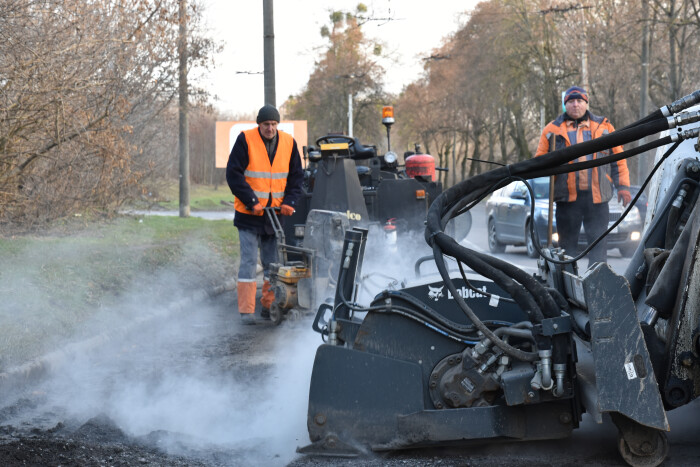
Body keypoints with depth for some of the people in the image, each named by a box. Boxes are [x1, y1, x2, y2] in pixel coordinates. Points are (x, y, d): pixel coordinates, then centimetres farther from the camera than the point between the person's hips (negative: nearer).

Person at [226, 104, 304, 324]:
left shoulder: (289, 143, 4)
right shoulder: (245, 140, -8)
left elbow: (296, 177, 10)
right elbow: (233, 174, -9)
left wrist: (289, 202, -5)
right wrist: (252, 201, -16)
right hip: (249, 214, -4)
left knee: (273, 263, 9)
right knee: (249, 261, -5)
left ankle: (269, 306, 19)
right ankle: (246, 310, -3)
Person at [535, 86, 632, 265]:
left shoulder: (603, 127, 12)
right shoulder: (553, 129, 10)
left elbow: (618, 158, 13)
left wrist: (623, 185, 4)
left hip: (596, 196, 0)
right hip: (567, 196, 0)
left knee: (598, 242, -1)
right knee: (567, 243, 5)